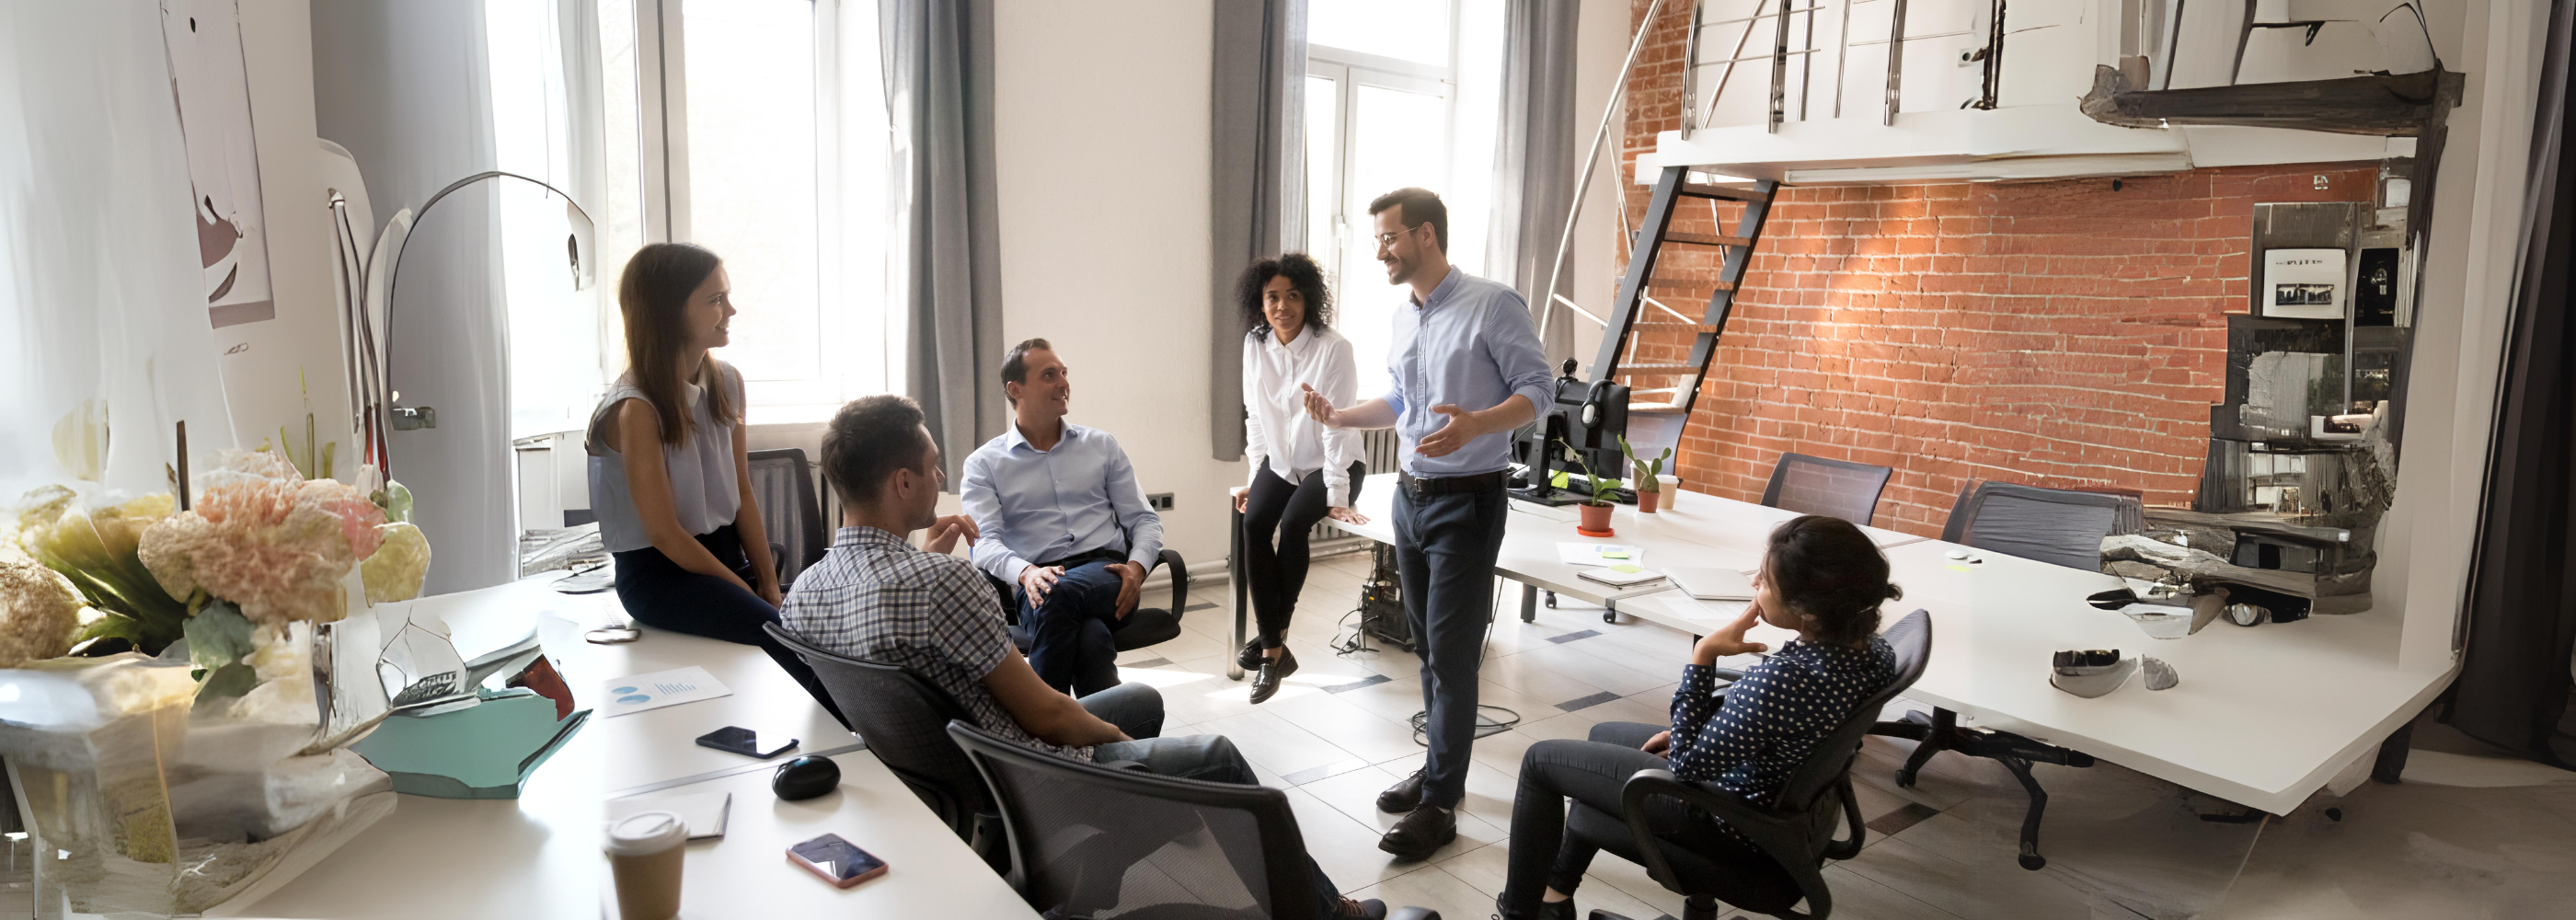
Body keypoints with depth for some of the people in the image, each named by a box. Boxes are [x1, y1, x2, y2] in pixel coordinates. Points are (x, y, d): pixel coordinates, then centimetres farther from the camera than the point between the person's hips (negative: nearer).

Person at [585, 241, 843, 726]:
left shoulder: (726, 383, 4)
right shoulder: (636, 409, -16)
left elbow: (742, 494, 7)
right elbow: (664, 532, -15)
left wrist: (769, 582, -1)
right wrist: (747, 593, -12)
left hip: (725, 551, 7)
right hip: (659, 574, -6)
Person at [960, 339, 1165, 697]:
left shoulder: (1102, 446, 20)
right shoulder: (984, 463, 13)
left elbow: (1144, 519, 16)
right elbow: (985, 541, -1)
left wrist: (1137, 566, -7)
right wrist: (1025, 572, -24)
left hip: (1105, 572, 2)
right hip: (1036, 582, -1)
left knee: (1058, 596, -37)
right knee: (1091, 639, -38)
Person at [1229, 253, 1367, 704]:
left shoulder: (1333, 348, -17)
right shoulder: (1255, 345, -2)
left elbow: (1337, 426, -20)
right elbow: (1256, 417, 6)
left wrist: (1337, 496, -23)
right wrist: (1255, 478, 4)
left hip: (1333, 464, -4)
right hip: (1281, 461, 4)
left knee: (1292, 524, -30)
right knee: (1254, 523, -23)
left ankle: (1275, 635, -11)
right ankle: (1274, 650, -19)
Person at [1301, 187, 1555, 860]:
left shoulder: (1492, 305, -12)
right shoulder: (1402, 318, 11)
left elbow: (1538, 388, -14)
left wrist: (1474, 425, -31)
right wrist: (1340, 416, 6)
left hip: (1466, 501, -7)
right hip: (1411, 496, 8)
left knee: (1451, 655, -5)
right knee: (1429, 647, 15)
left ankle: (1439, 804, 3)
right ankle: (1441, 767, 28)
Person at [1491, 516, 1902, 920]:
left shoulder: (1783, 678, -40)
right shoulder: (1870, 647, -13)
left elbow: (1687, 764, -27)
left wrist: (1702, 655, -27)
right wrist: (1689, 731, 6)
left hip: (1729, 825, -9)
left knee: (1541, 759, 7)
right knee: (1604, 734, 29)